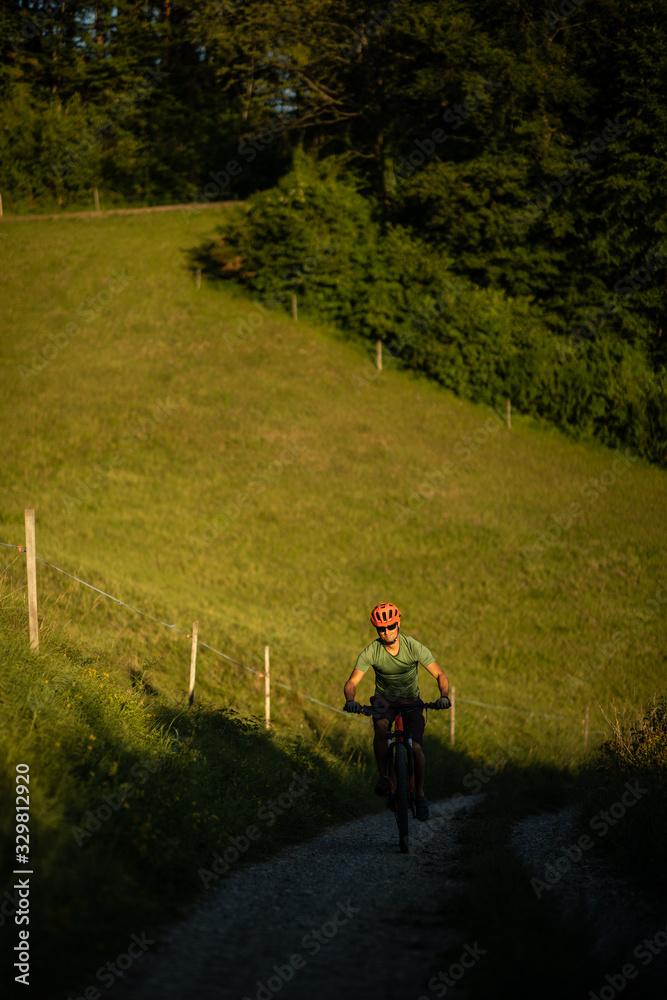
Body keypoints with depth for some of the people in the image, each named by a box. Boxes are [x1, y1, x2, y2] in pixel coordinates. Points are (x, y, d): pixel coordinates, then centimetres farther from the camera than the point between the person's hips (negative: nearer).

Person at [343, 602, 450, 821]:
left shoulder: (414, 647, -20)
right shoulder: (371, 652, -19)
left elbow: (440, 674, -18)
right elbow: (352, 682, -19)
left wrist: (444, 696, -38)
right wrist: (350, 700, -41)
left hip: (410, 700, 0)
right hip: (385, 698, 0)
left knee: (416, 747, -17)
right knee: (381, 727, -35)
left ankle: (420, 795, 4)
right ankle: (383, 776, -16)